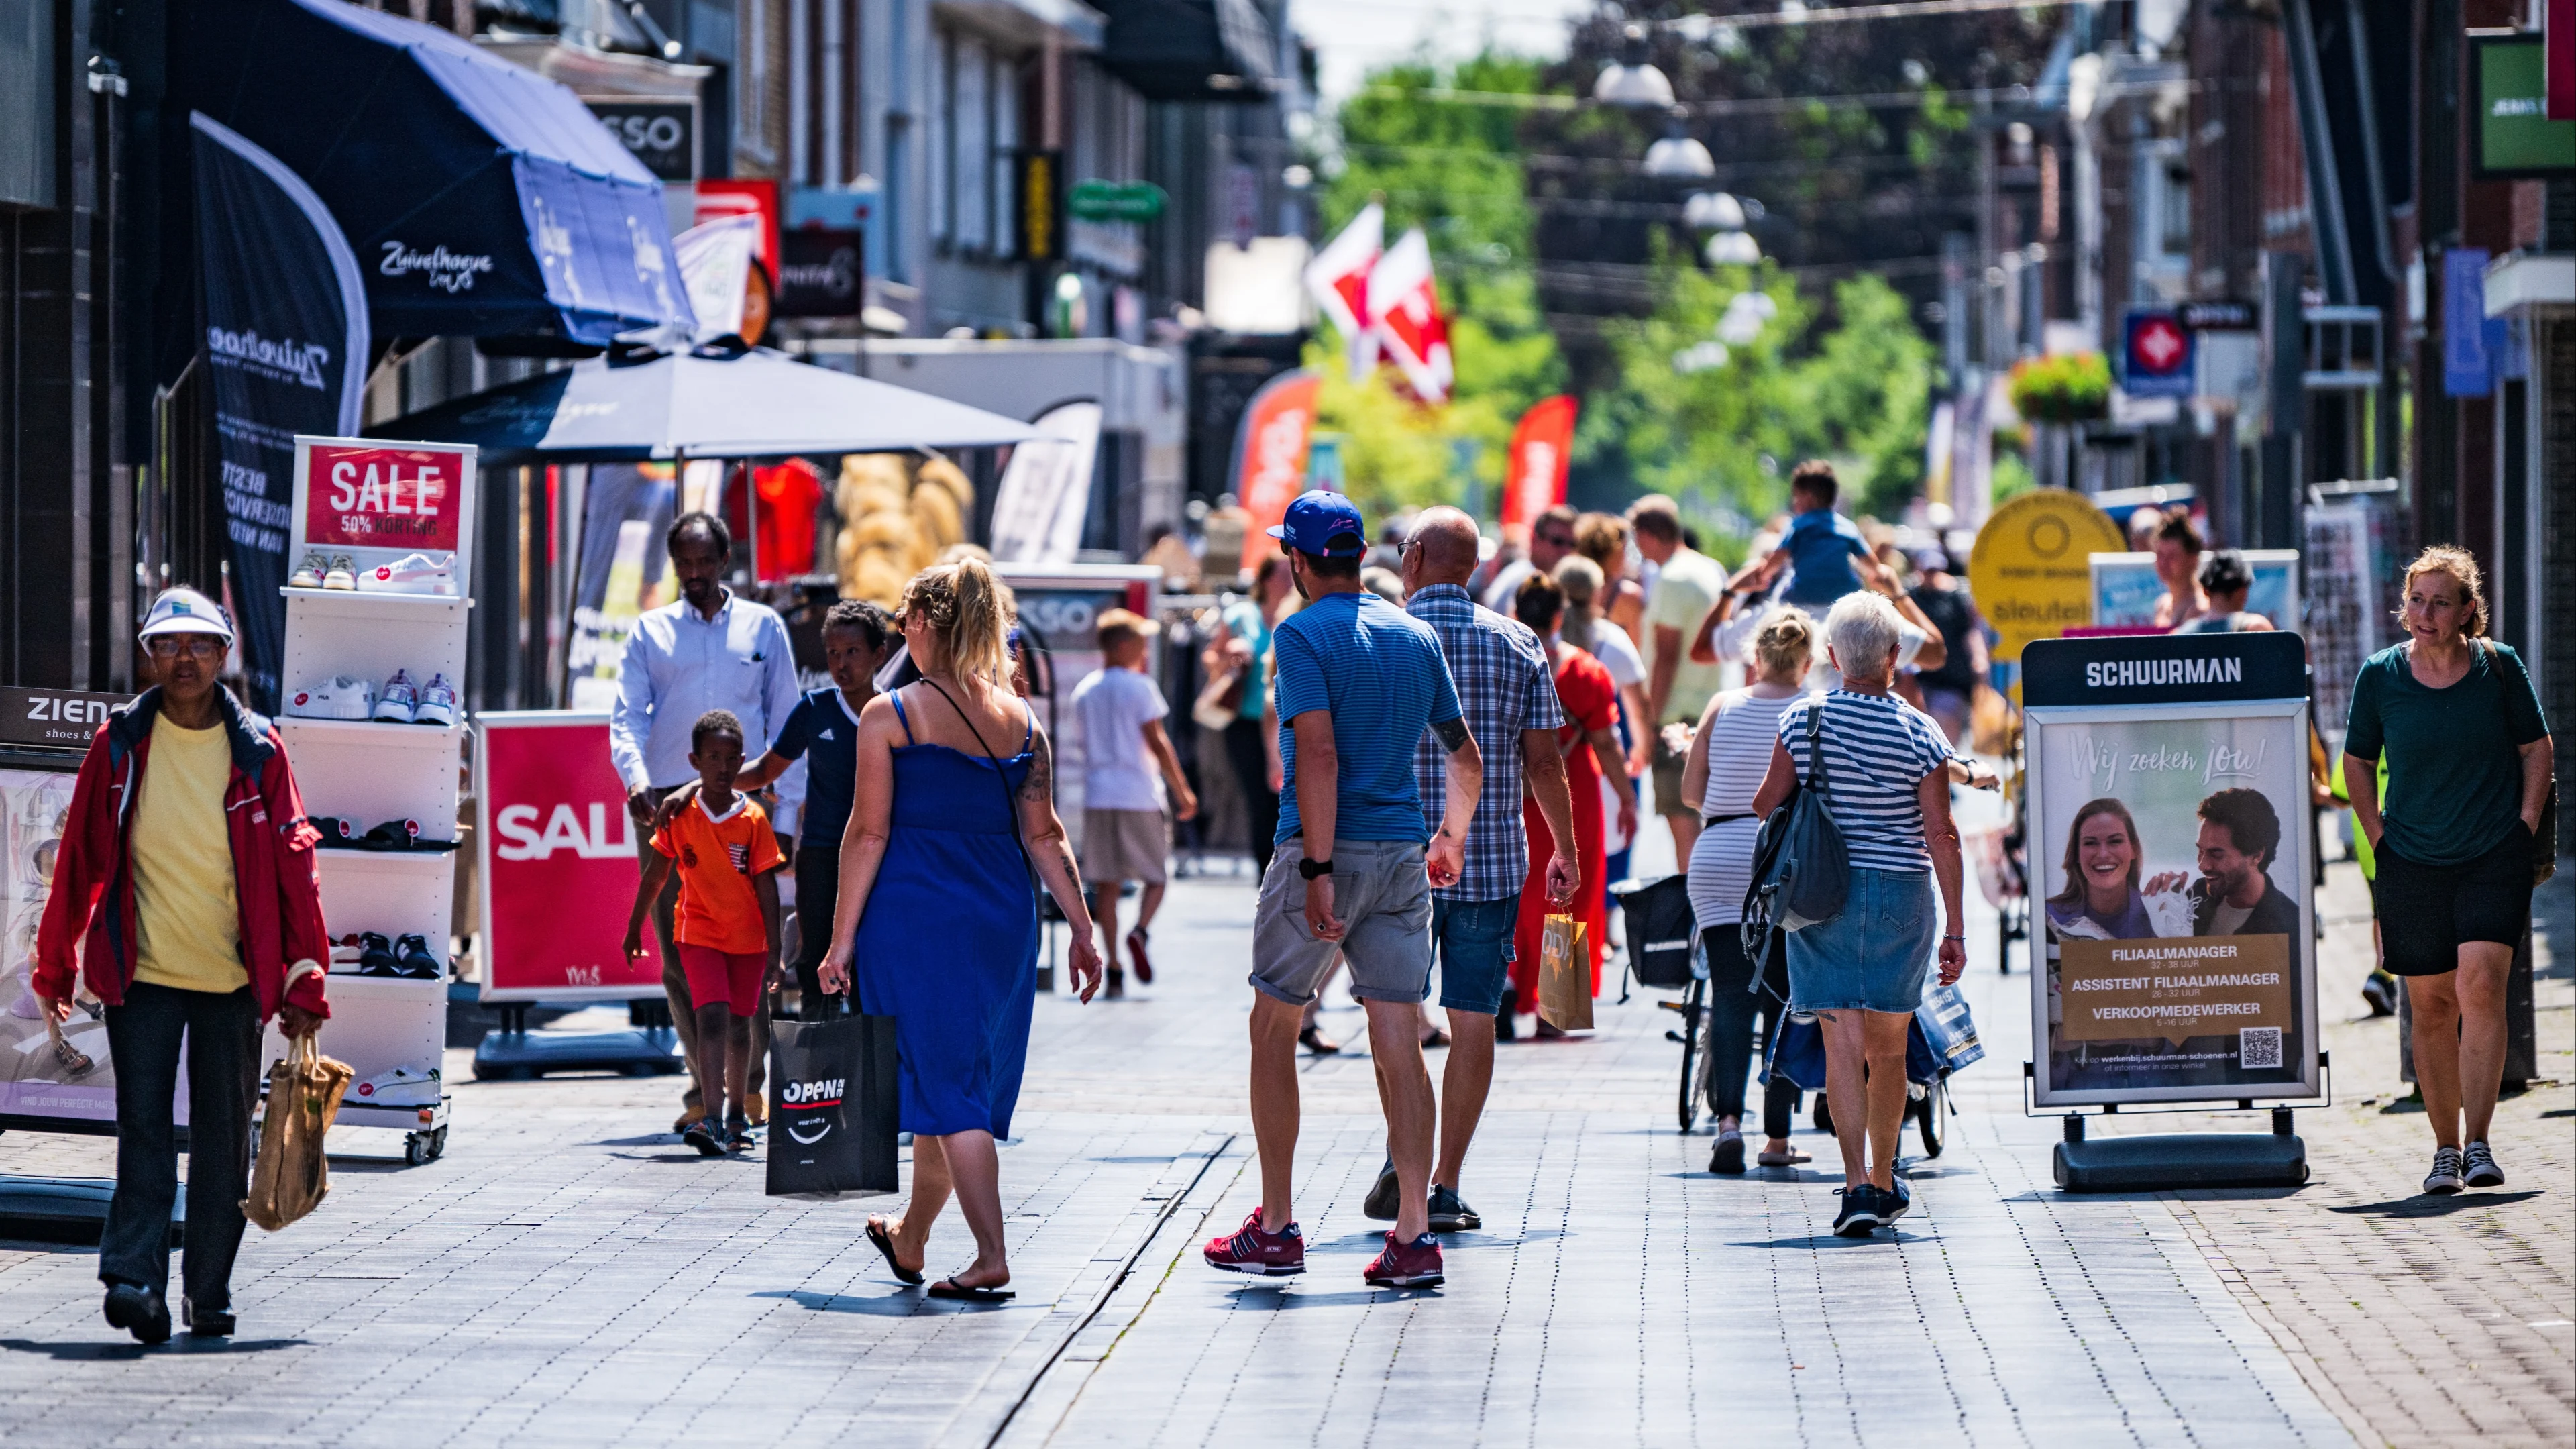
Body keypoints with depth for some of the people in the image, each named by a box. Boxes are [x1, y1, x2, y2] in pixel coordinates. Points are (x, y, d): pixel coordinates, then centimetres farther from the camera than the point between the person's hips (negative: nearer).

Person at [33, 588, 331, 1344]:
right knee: (143, 1131, -11)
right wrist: (54, 968, 9)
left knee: (224, 1142, 6)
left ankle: (209, 1294, 16)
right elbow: (80, 857, 6)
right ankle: (135, 1277, -16)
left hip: (235, 978, 1)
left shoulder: (258, 750, 2)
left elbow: (293, 863, 3)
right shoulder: (121, 745, 1)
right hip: (143, 973, -1)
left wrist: (304, 977, -1)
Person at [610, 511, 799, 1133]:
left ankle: (750, 1082, 6)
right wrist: (634, 777, -16)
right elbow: (627, 715, 3)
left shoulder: (763, 627, 14)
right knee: (679, 955, -2)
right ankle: (705, 1087, 4)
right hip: (666, 803, 1)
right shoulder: (651, 632, 13)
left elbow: (785, 720, 14)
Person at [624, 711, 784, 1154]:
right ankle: (711, 1118, -25)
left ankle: (737, 1116, 27)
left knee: (739, 1023, 12)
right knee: (712, 1017, -16)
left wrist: (773, 948, -7)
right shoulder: (680, 815, -4)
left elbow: (766, 885, -4)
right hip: (699, 932, -1)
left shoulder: (753, 818, -6)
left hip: (748, 935, 1)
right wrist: (634, 929, 12)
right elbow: (656, 875, 7)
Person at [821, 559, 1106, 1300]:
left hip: (916, 916, -5)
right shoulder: (1022, 721, 6)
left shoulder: (888, 717, -7)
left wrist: (842, 939, -6)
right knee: (965, 1078, 17)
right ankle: (910, 1237, 32)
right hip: (1004, 914, 5)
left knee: (945, 1087, -1)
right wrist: (1081, 929, 10)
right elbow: (1043, 835, 5)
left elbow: (868, 833, -8)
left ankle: (991, 1257, -9)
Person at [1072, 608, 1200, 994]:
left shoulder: (1084, 691, 10)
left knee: (1106, 884, 4)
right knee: (1154, 877, 8)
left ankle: (1113, 967, -3)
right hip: (1139, 795, -4)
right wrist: (1182, 791, -3)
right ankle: (1141, 931, -20)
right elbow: (1157, 744, -8)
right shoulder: (1138, 687, -6)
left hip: (1098, 795, 4)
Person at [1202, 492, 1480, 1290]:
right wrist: (1451, 836, 31)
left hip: (1325, 850, -5)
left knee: (1273, 1030, 9)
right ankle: (1414, 1236, -3)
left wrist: (1318, 870, -21)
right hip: (1401, 852, 5)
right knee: (1399, 1044, 3)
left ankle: (1276, 1228, 12)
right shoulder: (1416, 636, 10)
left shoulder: (1302, 635, -8)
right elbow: (1466, 758, 15)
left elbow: (1320, 754, -19)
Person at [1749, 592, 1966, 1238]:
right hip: (1899, 896, 0)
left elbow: (1767, 806, -1)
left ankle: (1857, 1182, -14)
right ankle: (1884, 1181, 25)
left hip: (1821, 895, 0)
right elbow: (1941, 835, -8)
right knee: (1888, 1049, 14)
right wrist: (1955, 929, -4)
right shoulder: (1920, 733, -7)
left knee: (1843, 1044, -2)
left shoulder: (1802, 720, -5)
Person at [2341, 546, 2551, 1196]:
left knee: (2480, 985, -17)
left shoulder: (2499, 667, -3)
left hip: (2495, 857, -2)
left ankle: (2479, 1143, -15)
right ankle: (2445, 1148, 15)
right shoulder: (2380, 675, -2)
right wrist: (2379, 837, 4)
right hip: (2413, 864, 2)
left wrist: (2525, 829, -1)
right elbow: (2357, 762, 11)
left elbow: (2536, 749, 7)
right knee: (2430, 1006, 4)